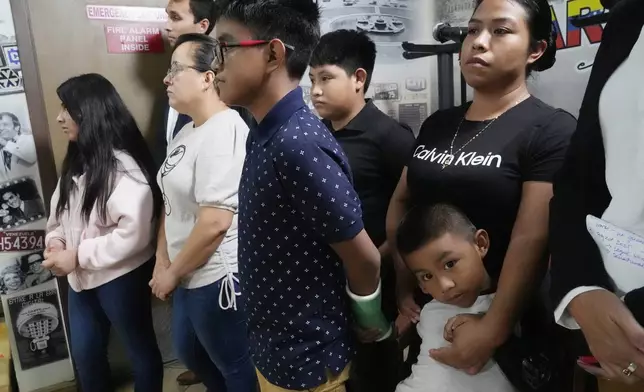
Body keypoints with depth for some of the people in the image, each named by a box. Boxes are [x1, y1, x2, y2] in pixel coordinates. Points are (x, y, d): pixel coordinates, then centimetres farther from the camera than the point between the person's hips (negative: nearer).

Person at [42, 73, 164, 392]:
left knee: (140, 348, 13)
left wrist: (78, 256, -21)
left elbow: (134, 234, -27)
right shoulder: (77, 161, 7)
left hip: (121, 277, -8)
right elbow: (60, 210, 16)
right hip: (82, 278, 8)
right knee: (84, 352, 21)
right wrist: (55, 241, -4)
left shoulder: (124, 167, -21)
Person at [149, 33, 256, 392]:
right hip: (190, 276, 10)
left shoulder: (223, 132, -22)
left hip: (218, 278, -10)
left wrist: (172, 273, -14)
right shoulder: (186, 133, 8)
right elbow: (172, 203, 10)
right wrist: (162, 264, 4)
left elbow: (215, 222, -27)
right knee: (191, 353, 28)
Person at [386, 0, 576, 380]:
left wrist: (495, 329, -22)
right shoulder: (437, 124, 5)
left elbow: (533, 239, -19)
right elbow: (401, 202, 6)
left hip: (489, 315, -5)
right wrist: (403, 285, -4)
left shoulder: (552, 129, -11)